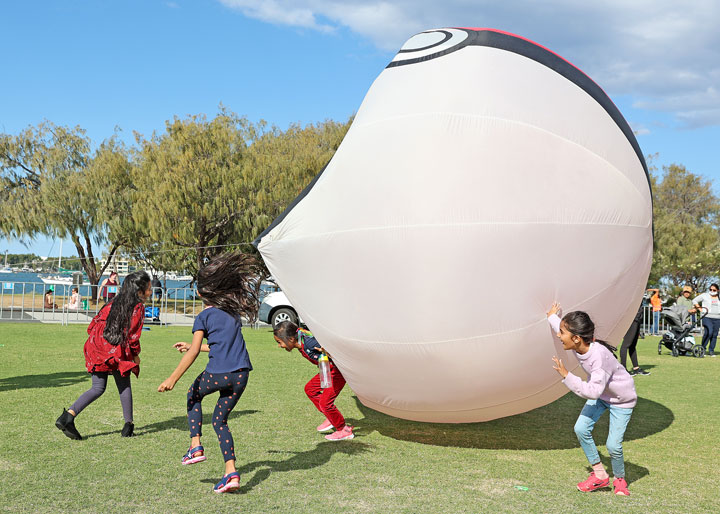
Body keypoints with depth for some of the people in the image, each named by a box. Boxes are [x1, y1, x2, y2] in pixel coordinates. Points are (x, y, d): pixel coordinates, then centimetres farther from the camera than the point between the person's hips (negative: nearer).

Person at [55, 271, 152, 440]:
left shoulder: (114, 302, 19)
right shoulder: (138, 307, -1)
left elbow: (95, 323, 16)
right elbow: (133, 336, -6)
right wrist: (136, 356, 10)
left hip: (96, 348, 6)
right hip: (117, 352, -5)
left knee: (98, 388, 11)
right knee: (124, 386, 14)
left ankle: (68, 415, -7)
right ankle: (128, 426, 17)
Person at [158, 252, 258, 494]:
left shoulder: (204, 317, 0)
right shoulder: (234, 313, 17)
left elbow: (194, 352, -10)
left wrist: (173, 378, -8)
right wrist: (192, 347, 38)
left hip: (217, 374, -5)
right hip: (241, 374, 5)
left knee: (194, 395, 28)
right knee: (220, 420, 17)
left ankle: (196, 446, 17)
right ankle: (231, 472, 4)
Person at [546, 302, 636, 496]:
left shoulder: (600, 356, -39)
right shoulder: (578, 345, -16)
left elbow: (593, 391, -42)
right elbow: (563, 329, 9)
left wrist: (566, 376, -41)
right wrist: (552, 316, 26)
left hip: (622, 399, -8)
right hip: (601, 394, 8)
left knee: (613, 445, -11)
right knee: (581, 429, -7)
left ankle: (620, 480, 19)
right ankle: (600, 474, 9)